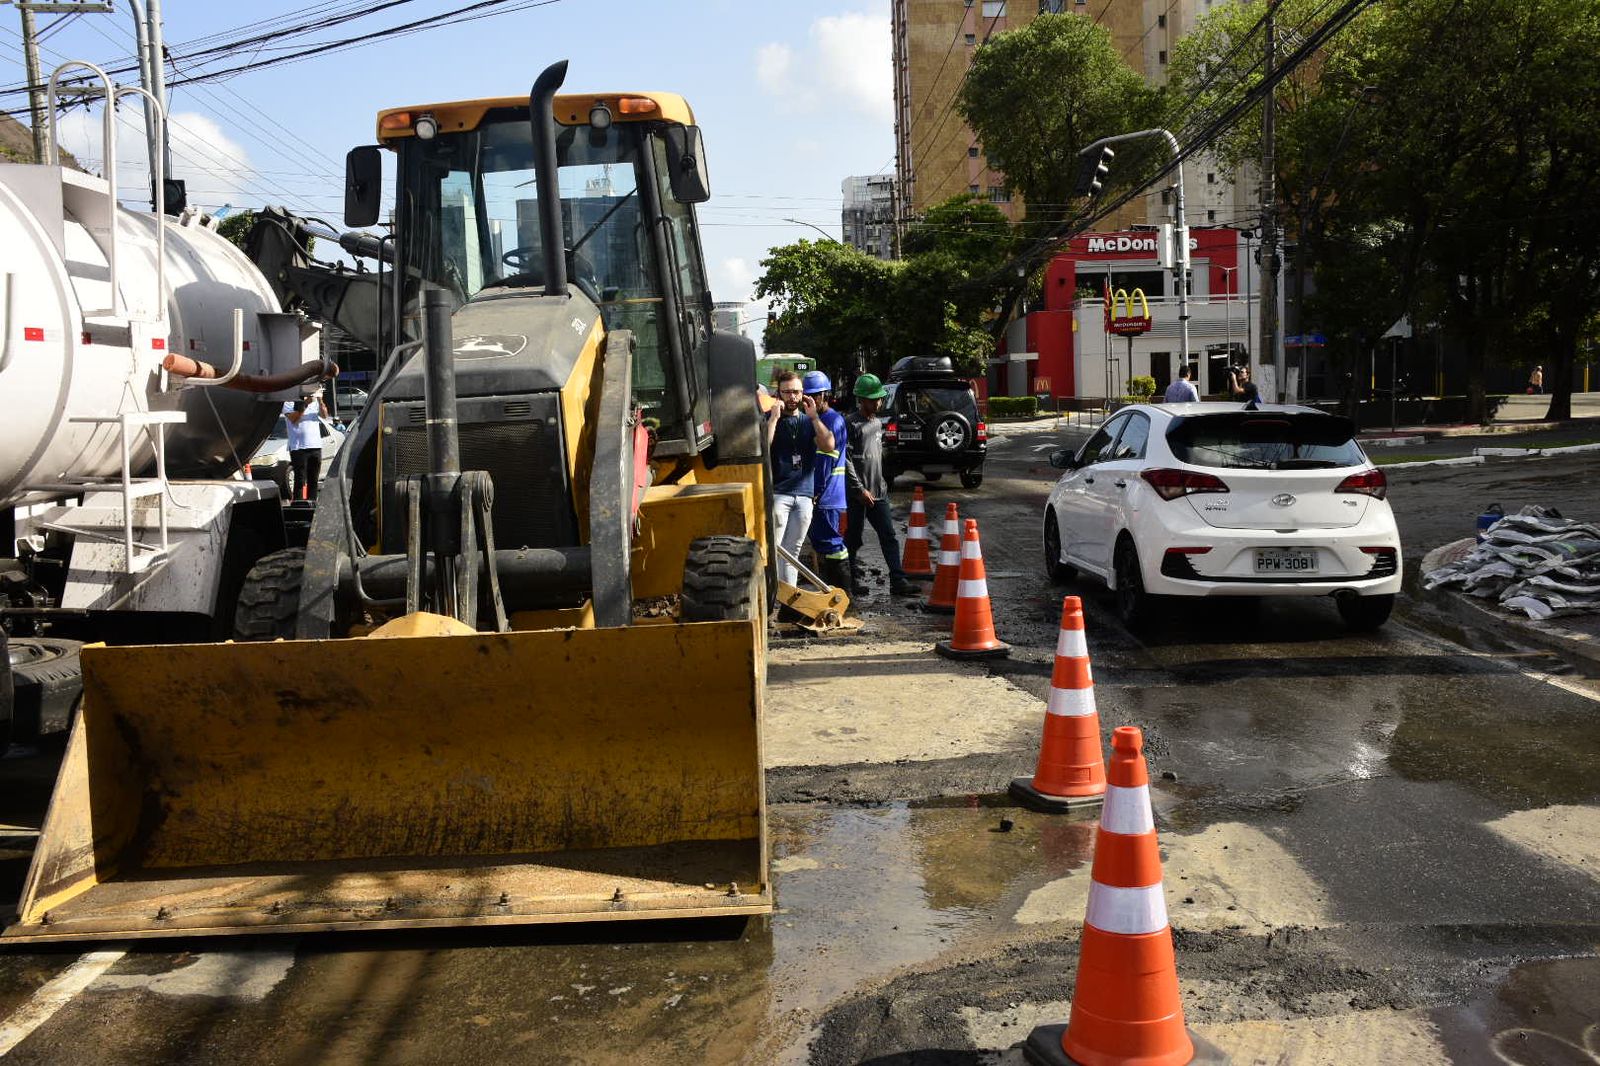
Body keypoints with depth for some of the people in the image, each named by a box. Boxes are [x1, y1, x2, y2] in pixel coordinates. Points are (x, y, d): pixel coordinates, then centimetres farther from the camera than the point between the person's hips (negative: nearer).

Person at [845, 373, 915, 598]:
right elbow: (845, 460, -15)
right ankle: (852, 580, 17)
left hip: (878, 492, 7)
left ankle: (898, 580, -1)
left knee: (888, 536, 1)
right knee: (853, 539, 4)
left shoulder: (878, 422, 14)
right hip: (857, 494, -7)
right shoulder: (851, 424, -10)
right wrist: (860, 489, -16)